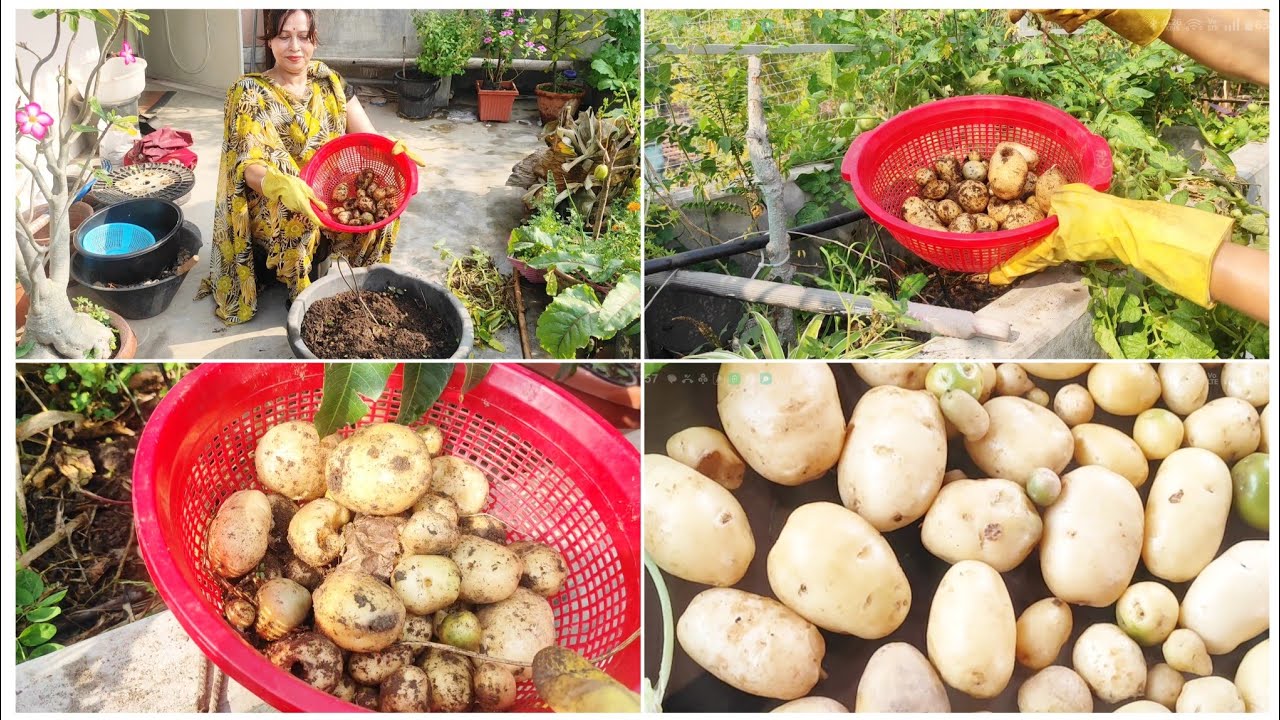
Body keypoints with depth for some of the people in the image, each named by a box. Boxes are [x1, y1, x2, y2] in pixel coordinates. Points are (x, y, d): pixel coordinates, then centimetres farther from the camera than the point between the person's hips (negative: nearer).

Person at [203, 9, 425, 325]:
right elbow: (250, 167, -22)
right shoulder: (250, 93, -12)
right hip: (271, 201, -4)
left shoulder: (327, 80, 1)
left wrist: (394, 150, -30)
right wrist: (283, 185, -46)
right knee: (296, 217, -37)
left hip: (330, 193, 4)